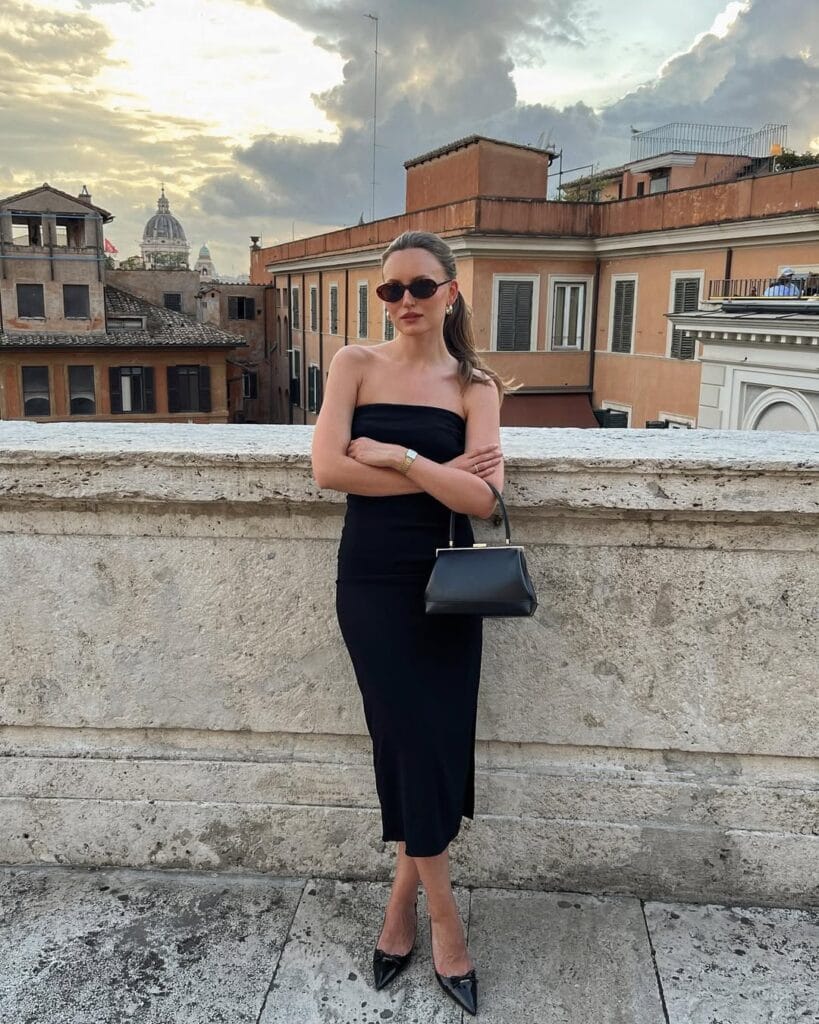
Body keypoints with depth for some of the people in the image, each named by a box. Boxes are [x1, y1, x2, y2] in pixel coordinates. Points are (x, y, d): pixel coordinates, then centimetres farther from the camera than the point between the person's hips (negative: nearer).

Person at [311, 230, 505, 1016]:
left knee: (434, 741, 5)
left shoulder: (475, 386, 2)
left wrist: (392, 455, -14)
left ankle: (402, 905, 29)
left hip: (445, 585, 1)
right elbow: (328, 468, -12)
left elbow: (483, 497, -11)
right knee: (412, 739, 0)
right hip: (372, 582, -1)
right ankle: (444, 920, 20)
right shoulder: (357, 364, 2)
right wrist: (436, 472, -12)